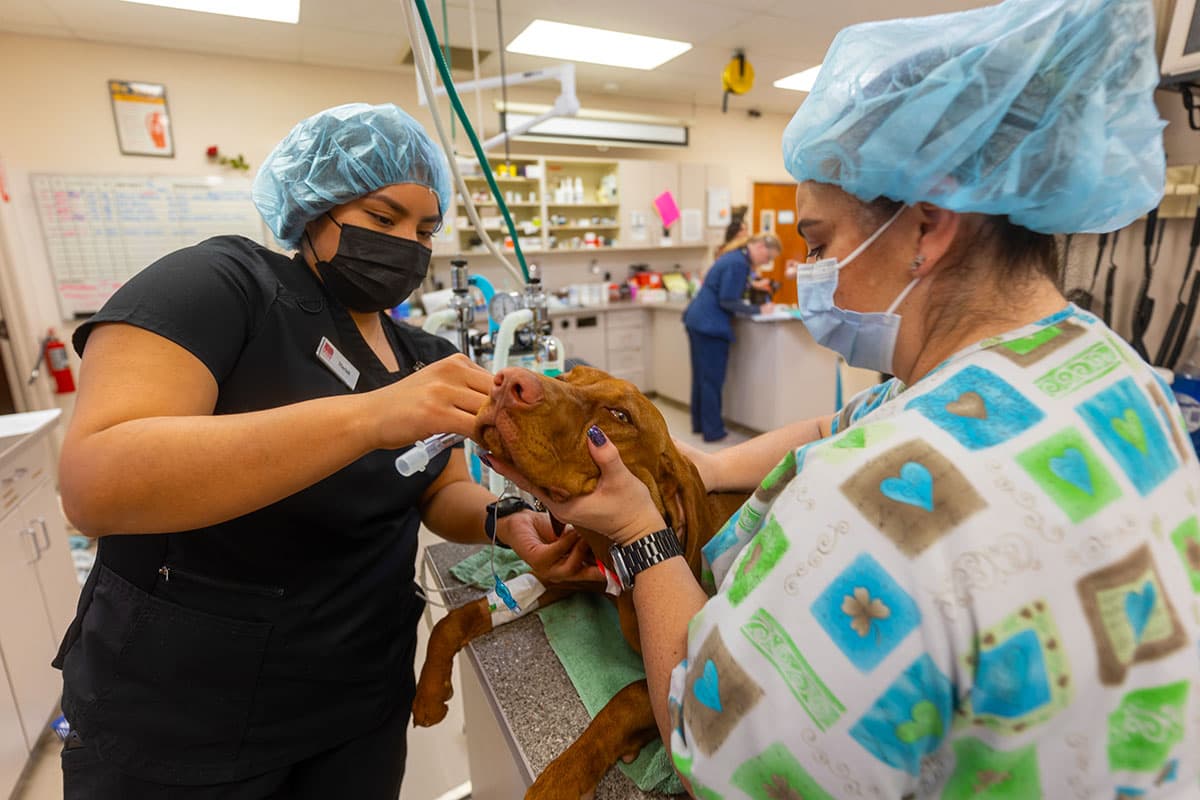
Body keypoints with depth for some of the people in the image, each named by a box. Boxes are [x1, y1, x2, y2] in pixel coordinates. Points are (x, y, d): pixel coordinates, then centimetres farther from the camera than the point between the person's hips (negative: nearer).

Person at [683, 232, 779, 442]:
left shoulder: (735, 257, 16)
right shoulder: (739, 263, -16)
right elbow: (728, 301, -17)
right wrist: (759, 310, -10)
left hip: (697, 320, 10)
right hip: (710, 325, -10)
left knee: (701, 376, 16)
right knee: (712, 379, -2)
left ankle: (699, 423, 26)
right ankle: (713, 431, 6)